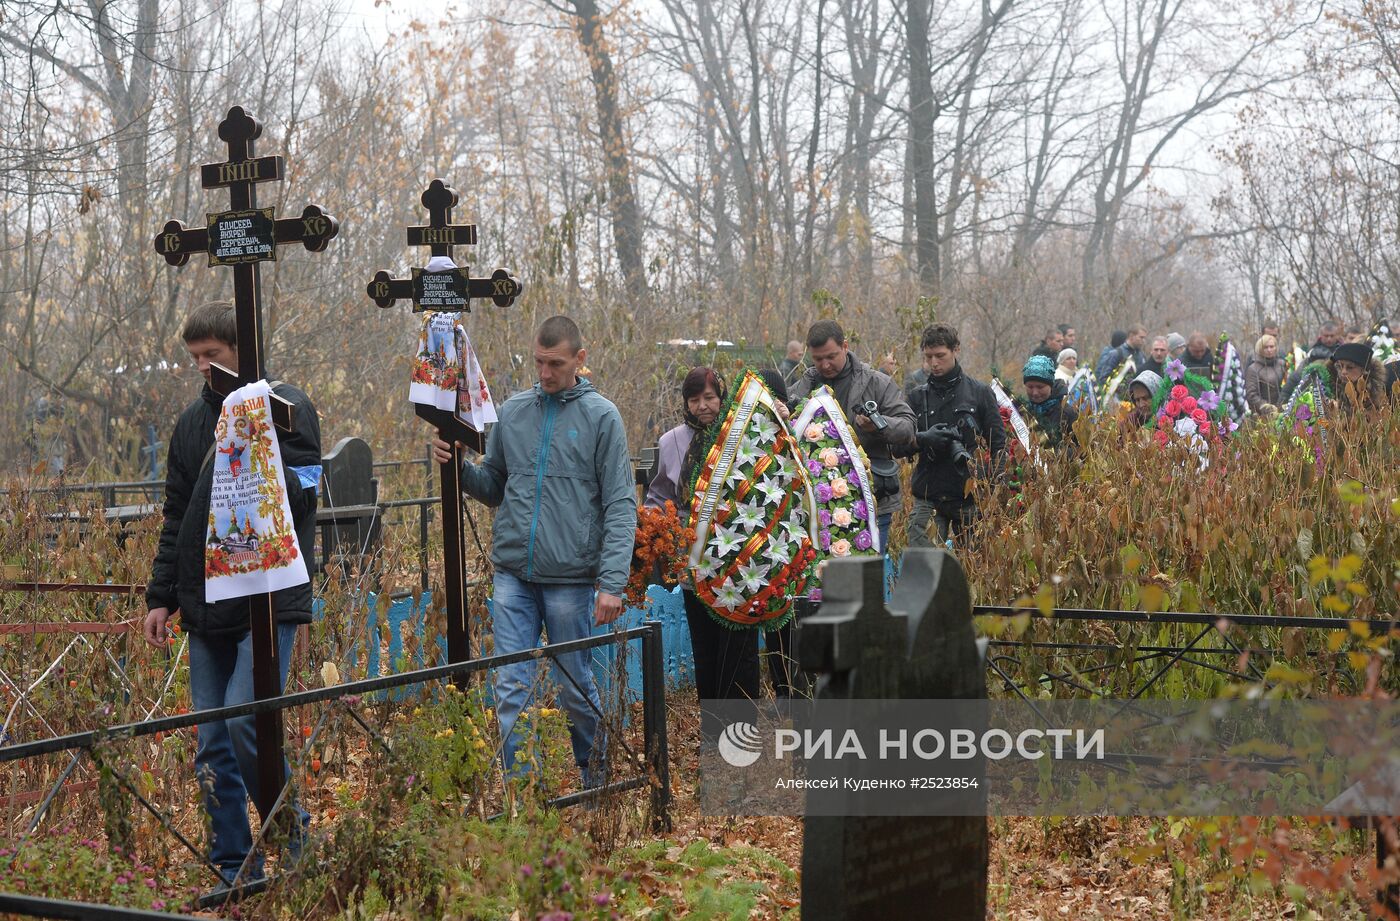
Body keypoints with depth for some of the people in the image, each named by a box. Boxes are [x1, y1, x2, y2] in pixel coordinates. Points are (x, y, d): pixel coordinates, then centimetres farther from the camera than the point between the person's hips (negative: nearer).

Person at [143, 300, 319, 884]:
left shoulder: (286, 408, -2)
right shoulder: (193, 421, 16)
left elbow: (299, 492, -12)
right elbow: (175, 517, 19)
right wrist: (161, 596, 14)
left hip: (269, 599, -6)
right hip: (207, 604, 6)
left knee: (244, 720, -17)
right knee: (212, 742, 5)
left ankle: (291, 832, 6)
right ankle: (235, 869, 13)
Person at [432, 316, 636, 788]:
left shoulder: (601, 416, -3)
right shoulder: (512, 412, 9)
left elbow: (620, 506, -7)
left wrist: (613, 582, -15)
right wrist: (460, 466, -4)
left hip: (570, 577, -3)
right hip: (512, 574, 3)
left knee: (576, 688, 10)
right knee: (511, 688, -2)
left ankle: (595, 777, 29)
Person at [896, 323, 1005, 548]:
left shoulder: (979, 392, 3)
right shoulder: (918, 397, 10)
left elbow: (998, 445, 3)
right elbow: (897, 447, 7)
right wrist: (922, 440, -13)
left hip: (970, 500, -1)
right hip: (927, 500, 2)